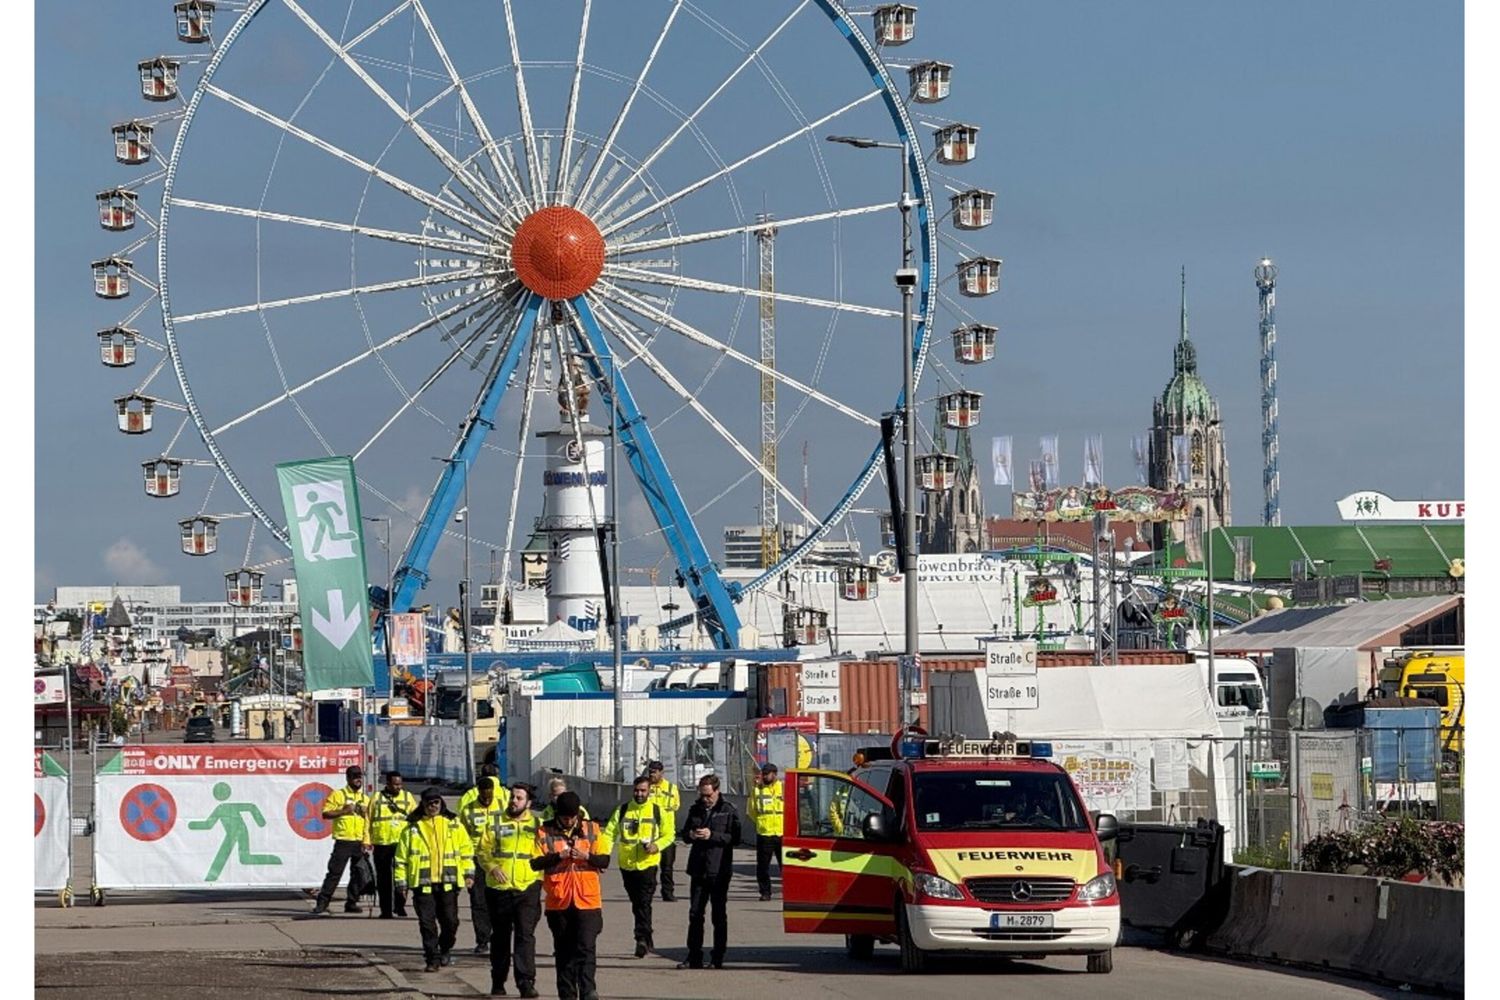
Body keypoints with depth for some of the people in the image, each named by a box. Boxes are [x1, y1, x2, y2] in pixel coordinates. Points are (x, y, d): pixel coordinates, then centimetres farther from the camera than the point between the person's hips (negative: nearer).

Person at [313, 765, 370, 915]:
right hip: (343, 841, -4)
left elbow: (368, 822, 13)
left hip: (360, 842, 4)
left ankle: (351, 903, 14)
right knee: (334, 872, -8)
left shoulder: (365, 799, 15)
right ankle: (322, 903, -6)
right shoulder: (338, 795, 2)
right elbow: (325, 813, -4)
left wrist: (366, 841, 1)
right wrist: (343, 811, -15)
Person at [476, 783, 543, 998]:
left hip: (527, 889, -2)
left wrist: (540, 877, -8)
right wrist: (492, 867, -11)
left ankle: (526, 982, -15)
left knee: (525, 935, -12)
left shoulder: (537, 825, 6)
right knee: (500, 937, 11)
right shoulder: (496, 823, 7)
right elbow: (482, 851, 6)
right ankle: (498, 982, 22)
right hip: (499, 889, 2)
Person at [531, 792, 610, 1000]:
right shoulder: (545, 832, 2)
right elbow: (535, 863, -3)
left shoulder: (591, 829, 6)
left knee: (586, 947, -10)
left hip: (587, 900, -1)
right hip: (558, 902, 1)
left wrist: (587, 856, -14)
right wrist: (558, 856, -17)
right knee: (563, 951, 8)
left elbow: (605, 860, 5)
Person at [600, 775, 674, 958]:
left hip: (648, 863, -3)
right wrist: (604, 854, -14)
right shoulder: (622, 810, 6)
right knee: (636, 904, 12)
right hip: (626, 865, 3)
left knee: (644, 903, -14)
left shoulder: (657, 810, 3)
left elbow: (669, 835, 8)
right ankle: (648, 941, 23)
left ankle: (642, 939, -16)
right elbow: (609, 833, 3)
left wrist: (657, 845, -13)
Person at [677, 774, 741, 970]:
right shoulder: (695, 810, 11)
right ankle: (694, 957, 8)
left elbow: (734, 837, -12)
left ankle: (718, 958, 9)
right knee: (695, 914, 4)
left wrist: (712, 835, -20)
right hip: (698, 870, 5)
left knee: (719, 915, 3)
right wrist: (690, 835, -6)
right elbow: (684, 834, 17)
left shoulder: (729, 811, -4)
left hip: (719, 871, -5)